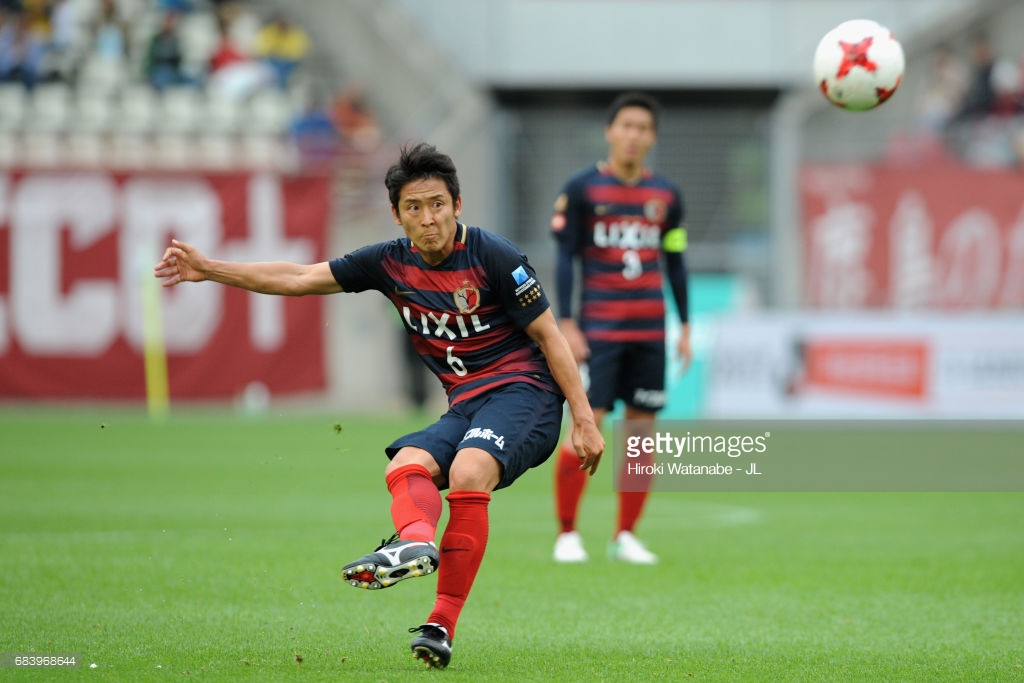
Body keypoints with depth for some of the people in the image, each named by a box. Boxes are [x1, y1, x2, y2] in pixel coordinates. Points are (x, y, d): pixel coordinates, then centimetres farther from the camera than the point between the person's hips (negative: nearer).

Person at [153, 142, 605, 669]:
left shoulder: (492, 256, -9)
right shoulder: (391, 262, 5)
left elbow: (549, 336, -5)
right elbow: (297, 278, 8)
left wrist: (584, 421, -9)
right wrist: (207, 269, 2)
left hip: (522, 391, -7)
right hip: (465, 406, 7)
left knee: (467, 473, -32)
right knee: (405, 467, -22)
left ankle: (441, 625, -35)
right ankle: (415, 541, -54)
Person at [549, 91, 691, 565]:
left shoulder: (666, 196, 10)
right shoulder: (582, 189, -1)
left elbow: (676, 263, 15)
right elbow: (564, 257, -3)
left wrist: (686, 329, 11)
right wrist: (566, 325, -10)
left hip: (649, 331, 4)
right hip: (598, 328, -4)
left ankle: (625, 536, 12)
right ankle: (567, 534, 1)